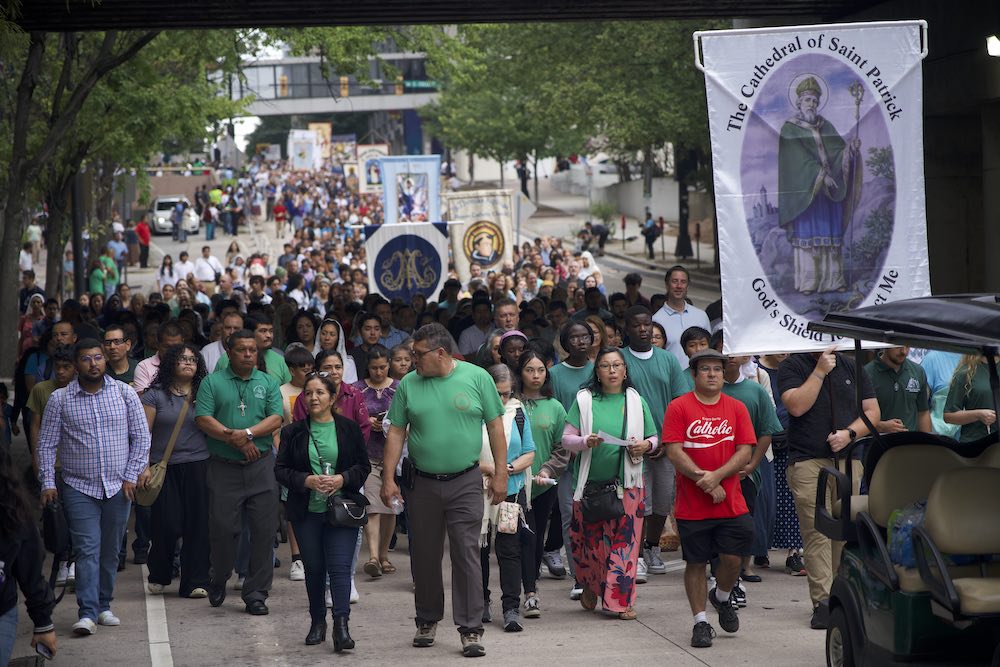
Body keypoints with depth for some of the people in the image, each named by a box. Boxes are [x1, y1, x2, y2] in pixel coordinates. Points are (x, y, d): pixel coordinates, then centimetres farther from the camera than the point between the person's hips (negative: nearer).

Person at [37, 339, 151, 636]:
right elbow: (46, 444, 2)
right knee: (87, 550, -11)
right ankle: (87, 614, -15)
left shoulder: (124, 393, 2)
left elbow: (141, 436, 5)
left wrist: (132, 476, -1)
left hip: (118, 488, 2)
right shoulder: (60, 399, 0)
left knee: (110, 552, 9)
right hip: (79, 488, -2)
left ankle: (103, 606, 22)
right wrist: (48, 483, -6)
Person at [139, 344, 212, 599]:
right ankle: (158, 577, 20)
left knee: (198, 525, -3)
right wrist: (143, 467, -8)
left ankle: (194, 582, 3)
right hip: (165, 468, -2)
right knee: (167, 525, -3)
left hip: (198, 466, 2)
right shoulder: (155, 395, 3)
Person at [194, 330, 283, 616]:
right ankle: (218, 583, 22)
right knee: (222, 528, -1)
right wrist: (235, 439, -14)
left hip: (261, 465, 1)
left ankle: (256, 593, 4)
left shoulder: (268, 383, 10)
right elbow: (203, 420, -6)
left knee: (264, 530, -2)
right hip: (223, 467, -1)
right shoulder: (212, 382, 5)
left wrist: (247, 433, -16)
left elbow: (275, 419, -1)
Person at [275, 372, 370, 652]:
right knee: (314, 568, 10)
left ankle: (341, 625, -15)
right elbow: (281, 469, 2)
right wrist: (307, 480, -14)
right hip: (306, 512, 2)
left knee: (340, 567, -11)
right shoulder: (293, 432, 4)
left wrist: (342, 479, -14)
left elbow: (363, 466, 4)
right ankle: (317, 621, 24)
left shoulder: (349, 429, 3)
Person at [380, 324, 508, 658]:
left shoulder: (477, 378, -2)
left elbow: (495, 426, 2)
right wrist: (388, 478, 0)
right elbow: (395, 433, 5)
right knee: (424, 556, 10)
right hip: (422, 483, 3)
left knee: (467, 554, -7)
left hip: (465, 482, -3)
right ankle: (427, 621, 26)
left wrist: (501, 474, -1)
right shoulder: (408, 385, 3)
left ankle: (471, 630, -4)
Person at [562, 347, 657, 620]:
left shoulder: (636, 401, 8)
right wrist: (586, 441, -16)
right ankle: (590, 586, 29)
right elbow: (566, 439, 3)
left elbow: (653, 438, 14)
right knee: (590, 539, 4)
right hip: (591, 482, -1)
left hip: (627, 483, 1)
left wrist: (646, 445, -8)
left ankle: (621, 600, 3)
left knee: (625, 540, -3)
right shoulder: (584, 400, 3)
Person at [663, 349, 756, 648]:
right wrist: (703, 480, -14)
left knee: (733, 558, -2)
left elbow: (745, 452, 0)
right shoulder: (679, 407, -2)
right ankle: (701, 621, 13)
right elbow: (674, 452, -8)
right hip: (692, 506, -2)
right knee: (695, 562, 3)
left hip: (731, 503, 2)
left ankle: (722, 598, 28)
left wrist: (716, 476, -15)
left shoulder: (736, 408, 6)